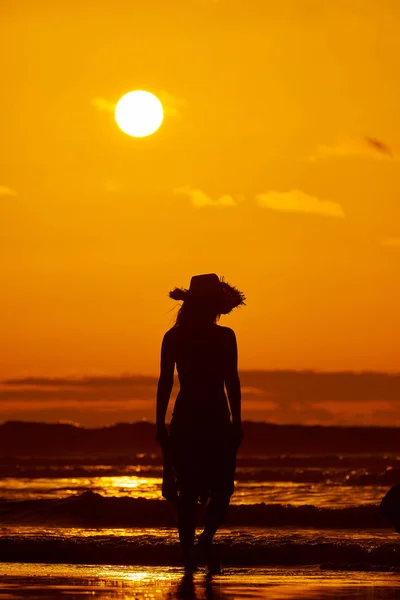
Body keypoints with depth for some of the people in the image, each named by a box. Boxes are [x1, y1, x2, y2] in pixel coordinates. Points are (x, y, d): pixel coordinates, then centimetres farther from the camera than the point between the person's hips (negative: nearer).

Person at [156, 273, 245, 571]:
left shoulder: (173, 337, 2)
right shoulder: (225, 337, -5)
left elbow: (165, 382, 0)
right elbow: (232, 382, -6)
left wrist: (160, 424, 4)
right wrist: (236, 422, -1)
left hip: (185, 421, 2)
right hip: (217, 420, -2)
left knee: (187, 491, 9)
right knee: (222, 487, 10)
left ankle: (189, 553, 4)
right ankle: (207, 537, -14)